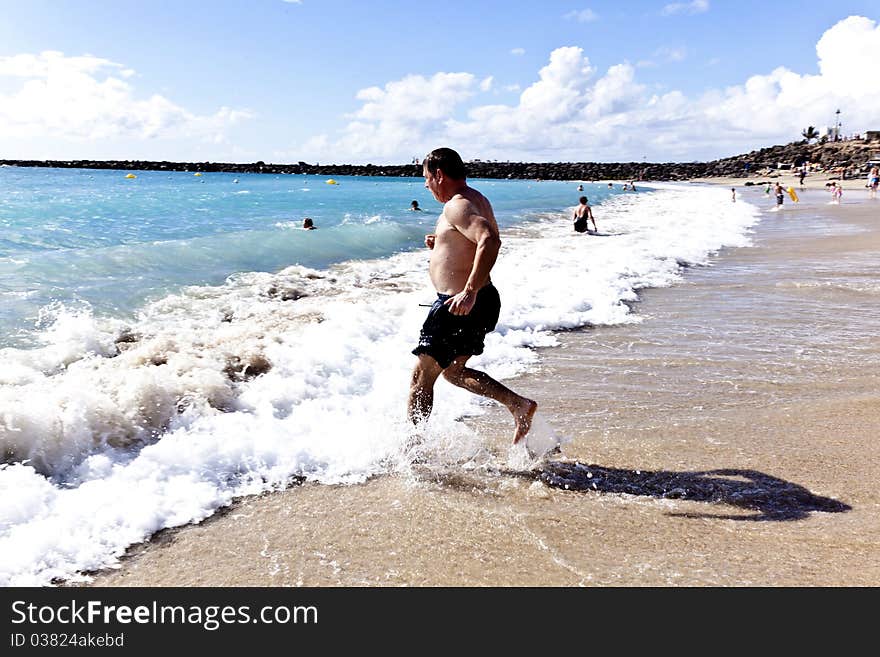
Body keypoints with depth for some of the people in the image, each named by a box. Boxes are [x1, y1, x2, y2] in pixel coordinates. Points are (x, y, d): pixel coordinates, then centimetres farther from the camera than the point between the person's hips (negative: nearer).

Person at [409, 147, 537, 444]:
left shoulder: (457, 206, -17)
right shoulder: (476, 199, 14)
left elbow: (490, 241, -34)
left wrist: (470, 292, -35)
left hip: (460, 305, -10)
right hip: (482, 303, 10)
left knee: (421, 376, 4)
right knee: (453, 371, 24)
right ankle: (519, 404, 14)